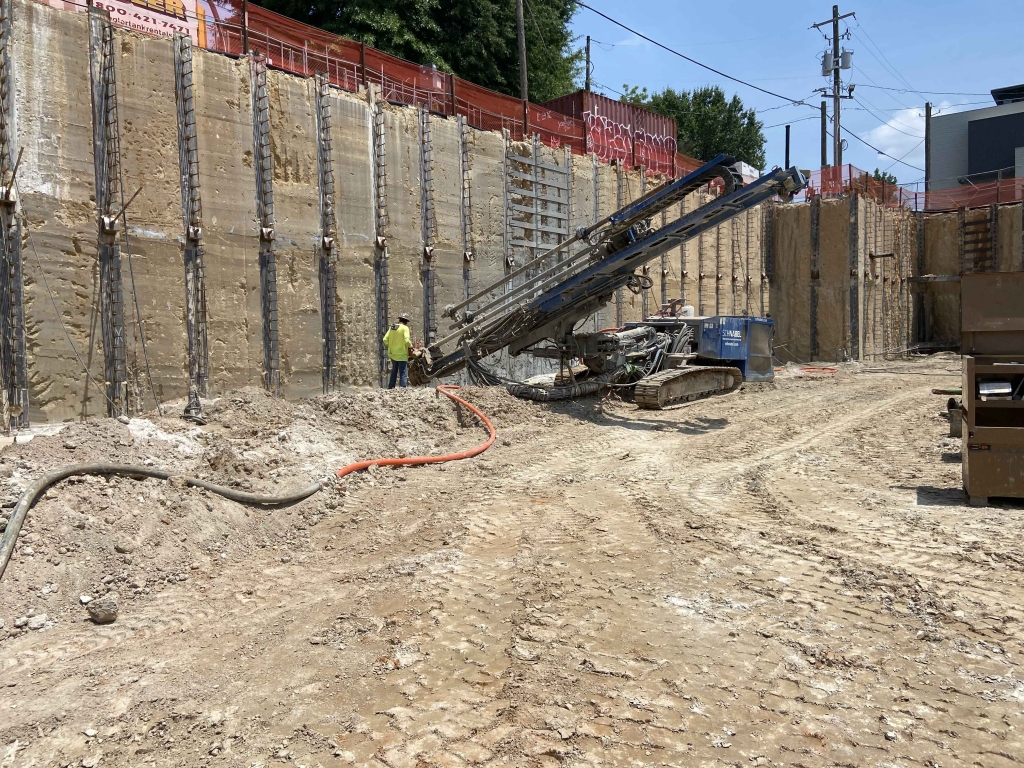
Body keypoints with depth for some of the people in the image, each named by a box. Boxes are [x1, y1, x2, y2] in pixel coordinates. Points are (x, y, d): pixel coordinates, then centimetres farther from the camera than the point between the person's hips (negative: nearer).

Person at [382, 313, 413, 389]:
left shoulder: (392, 327, 8)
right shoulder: (405, 328, -10)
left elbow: (385, 340, 4)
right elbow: (407, 341, -20)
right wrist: (410, 346, -2)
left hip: (392, 354, 7)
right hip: (401, 355, -7)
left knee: (394, 371, 21)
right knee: (403, 373, -4)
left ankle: (390, 388, 27)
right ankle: (403, 388, -11)